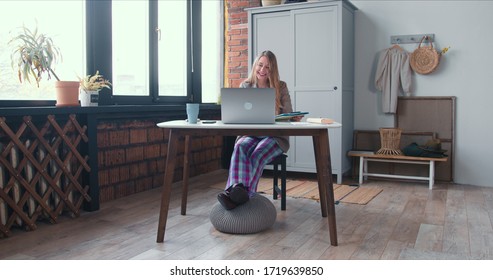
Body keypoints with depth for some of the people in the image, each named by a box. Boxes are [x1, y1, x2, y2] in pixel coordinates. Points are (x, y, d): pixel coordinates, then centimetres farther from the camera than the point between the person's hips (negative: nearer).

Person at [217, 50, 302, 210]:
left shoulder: (281, 87, 7)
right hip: (250, 134, 2)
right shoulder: (245, 86, 12)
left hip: (275, 137, -1)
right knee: (240, 147, -34)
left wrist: (295, 119, -19)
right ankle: (236, 189, -58)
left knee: (258, 153, -35)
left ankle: (245, 193, -56)